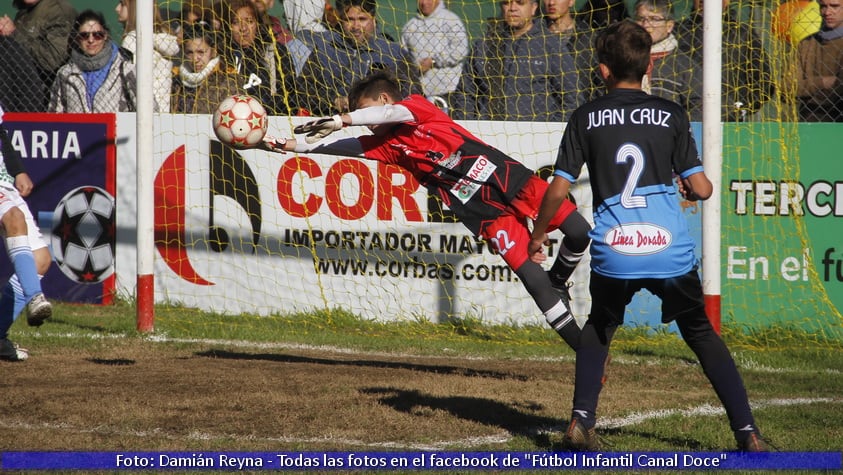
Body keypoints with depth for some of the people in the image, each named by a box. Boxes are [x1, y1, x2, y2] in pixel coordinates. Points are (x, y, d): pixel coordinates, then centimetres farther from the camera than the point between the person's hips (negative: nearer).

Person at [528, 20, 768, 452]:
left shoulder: (586, 118, 4)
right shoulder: (671, 115, 4)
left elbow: (558, 190, 2)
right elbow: (701, 188, 1)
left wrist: (537, 236, 18)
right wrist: (692, 190, 25)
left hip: (613, 254, 0)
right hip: (672, 251, 0)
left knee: (598, 329, 27)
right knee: (701, 334, 17)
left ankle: (581, 421, 11)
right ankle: (747, 431, 8)